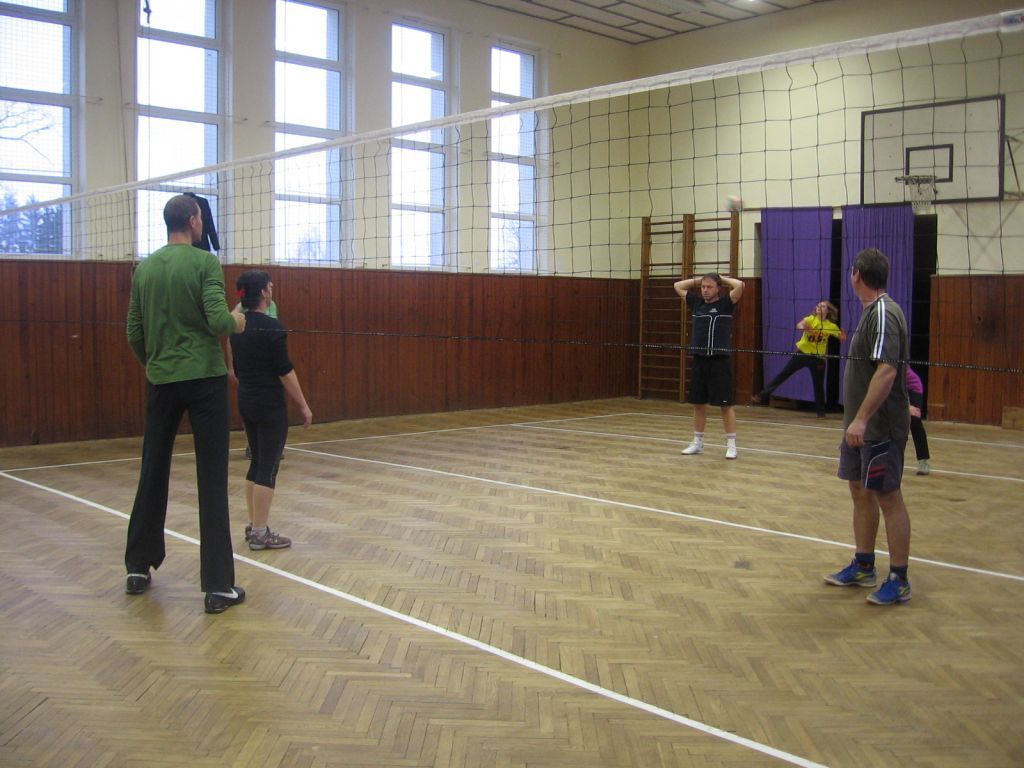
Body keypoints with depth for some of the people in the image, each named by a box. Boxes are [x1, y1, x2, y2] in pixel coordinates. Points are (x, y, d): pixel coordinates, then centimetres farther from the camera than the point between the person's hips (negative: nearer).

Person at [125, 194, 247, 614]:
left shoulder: (144, 268, 8)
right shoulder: (205, 262, -7)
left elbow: (134, 332, 9)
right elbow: (218, 321, -17)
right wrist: (236, 322, 4)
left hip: (161, 381, 5)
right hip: (204, 378, -5)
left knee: (152, 475, 16)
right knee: (212, 481, -3)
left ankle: (138, 568, 25)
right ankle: (218, 585, -3)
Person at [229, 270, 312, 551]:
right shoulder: (271, 327, -16)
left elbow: (237, 368, 14)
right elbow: (285, 371, -16)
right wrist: (303, 405, -9)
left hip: (246, 402, 8)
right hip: (270, 405, -8)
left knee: (256, 463, 15)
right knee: (268, 467, -2)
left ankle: (254, 525, 21)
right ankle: (260, 533, 1)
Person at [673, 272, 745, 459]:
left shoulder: (725, 304, -3)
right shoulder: (697, 302, 11)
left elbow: (740, 285, -18)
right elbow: (677, 286, 21)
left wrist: (721, 278, -3)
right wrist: (698, 280, 13)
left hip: (720, 360, -5)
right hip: (699, 359, 5)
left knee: (726, 404, -2)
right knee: (698, 403, 11)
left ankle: (731, 445, 3)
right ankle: (698, 443, 22)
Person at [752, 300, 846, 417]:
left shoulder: (831, 326, -3)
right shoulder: (811, 319, -6)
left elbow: (842, 338, -1)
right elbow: (799, 325, -24)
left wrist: (843, 335, -25)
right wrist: (803, 327, -49)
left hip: (818, 358, 0)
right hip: (802, 353, 0)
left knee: (819, 384, 2)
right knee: (783, 374, -4)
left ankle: (821, 411, 17)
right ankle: (762, 396, -3)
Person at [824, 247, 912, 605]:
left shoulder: (884, 313, -17)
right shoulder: (871, 312, 12)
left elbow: (886, 372, -26)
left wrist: (861, 419, -29)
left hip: (880, 427, -10)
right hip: (862, 425, 10)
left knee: (888, 497, -2)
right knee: (861, 492, 15)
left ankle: (899, 581, 7)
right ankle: (863, 567, 27)